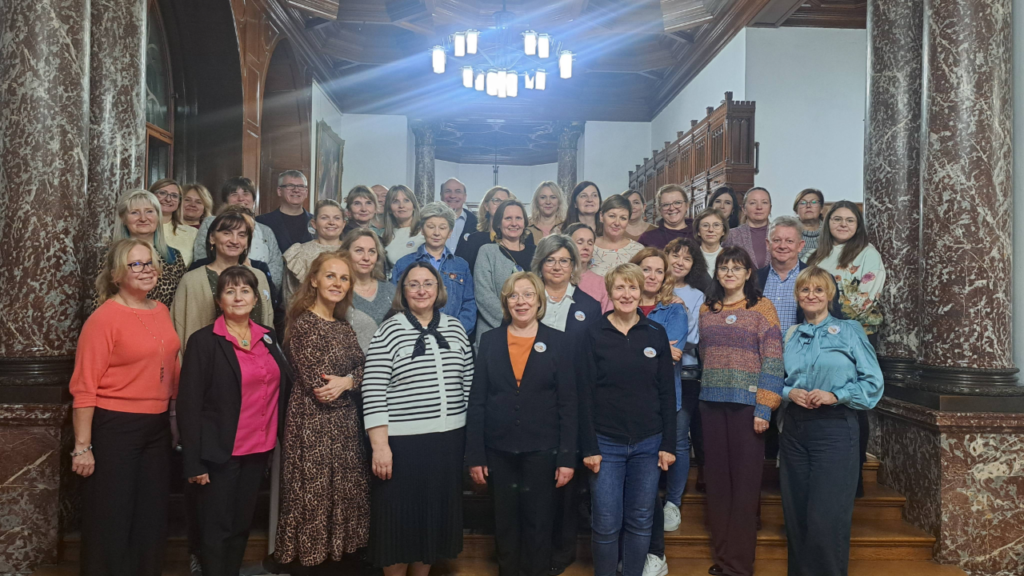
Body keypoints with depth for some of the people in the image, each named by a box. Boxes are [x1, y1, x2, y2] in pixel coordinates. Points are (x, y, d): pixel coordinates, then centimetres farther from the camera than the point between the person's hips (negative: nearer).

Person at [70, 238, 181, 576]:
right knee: (111, 521, 6)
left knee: (153, 518, 16)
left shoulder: (161, 311, 7)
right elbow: (84, 388, -14)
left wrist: (175, 415, 13)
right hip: (114, 428, -6)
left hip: (158, 428, 6)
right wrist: (82, 446, -15)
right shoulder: (104, 318, -12)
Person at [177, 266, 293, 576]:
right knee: (217, 528, 5)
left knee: (242, 525, 16)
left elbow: (283, 388, 13)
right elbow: (189, 404, -10)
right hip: (220, 452, -5)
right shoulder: (204, 341, -8)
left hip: (259, 449, 5)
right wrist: (194, 463, -13)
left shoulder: (268, 337, 7)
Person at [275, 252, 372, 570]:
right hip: (313, 423, -7)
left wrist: (346, 381, -17)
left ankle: (339, 550, 27)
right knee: (315, 495, 2)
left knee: (344, 493, 13)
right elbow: (315, 384, -17)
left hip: (345, 424, 7)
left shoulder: (344, 327, 11)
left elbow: (364, 368, 2)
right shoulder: (303, 323, -12)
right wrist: (349, 385, -4)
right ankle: (311, 555, 18)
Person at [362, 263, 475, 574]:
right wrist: (380, 445, -14)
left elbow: (468, 383, 11)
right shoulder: (388, 331, -7)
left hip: (449, 440, 4)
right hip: (402, 443, -4)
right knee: (399, 517, 7)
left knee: (436, 512, 16)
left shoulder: (455, 328, 6)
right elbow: (373, 393, -10)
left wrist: (470, 434, 11)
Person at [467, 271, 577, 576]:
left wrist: (567, 457, -8)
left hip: (541, 450, -1)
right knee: (505, 523, 14)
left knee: (539, 524, 10)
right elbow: (477, 401, 1)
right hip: (498, 450, 2)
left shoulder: (559, 342, -2)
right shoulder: (490, 340, 2)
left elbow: (568, 404, -3)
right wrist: (474, 455, -3)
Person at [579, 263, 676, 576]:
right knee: (606, 524, 3)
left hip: (648, 444, 2)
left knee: (640, 523, 11)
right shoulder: (594, 333, -3)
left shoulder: (656, 334, 3)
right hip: (606, 443, -2)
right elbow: (585, 393, -5)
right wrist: (589, 448, -9)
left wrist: (669, 444, 0)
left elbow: (667, 392, 5)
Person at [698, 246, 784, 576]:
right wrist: (708, 387, 7)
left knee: (745, 481, 0)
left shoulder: (762, 307, -1)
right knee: (717, 479, 8)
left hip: (746, 403, -4)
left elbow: (773, 360, -7)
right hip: (712, 403, 4)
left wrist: (764, 407, -14)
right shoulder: (706, 310, 12)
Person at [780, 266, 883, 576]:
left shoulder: (849, 331, 2)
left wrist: (836, 395, -14)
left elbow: (873, 382, -2)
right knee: (796, 514, 8)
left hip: (834, 427, -4)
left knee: (826, 517, -7)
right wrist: (789, 393, -5)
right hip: (795, 428, 4)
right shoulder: (790, 336, 13)